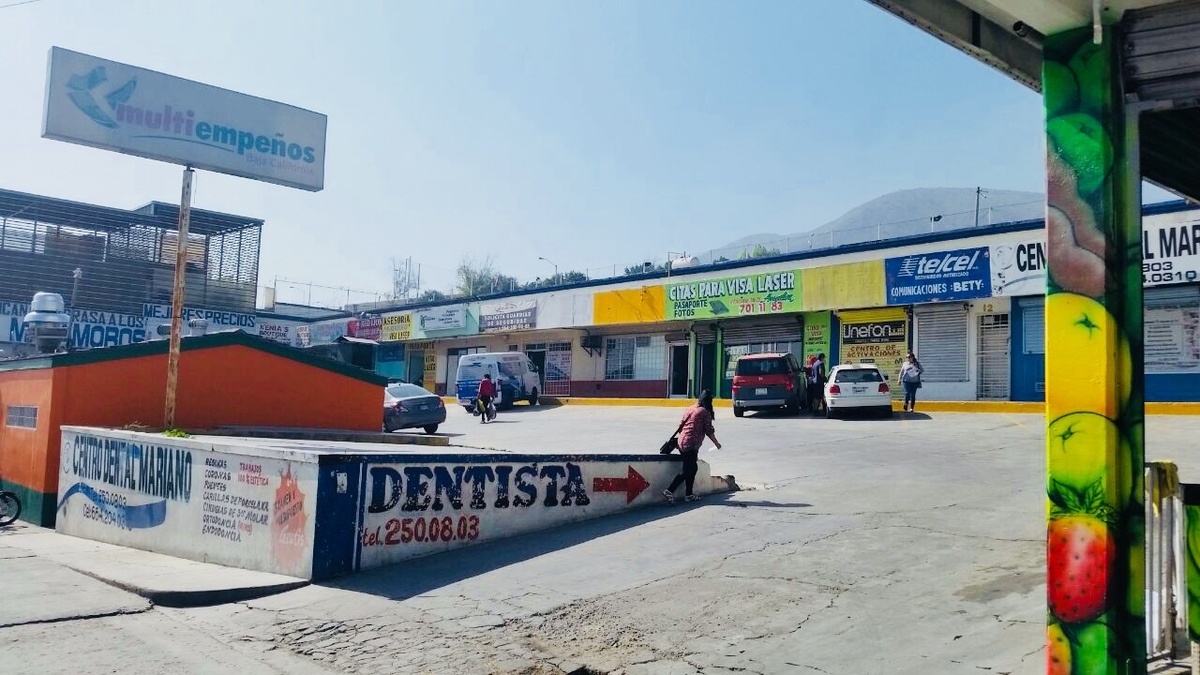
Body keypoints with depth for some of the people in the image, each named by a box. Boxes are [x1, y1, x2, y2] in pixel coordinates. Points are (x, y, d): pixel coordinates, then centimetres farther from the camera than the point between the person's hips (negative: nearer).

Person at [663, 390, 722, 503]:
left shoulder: (690, 409, 14)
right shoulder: (705, 412, -6)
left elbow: (680, 426, 16)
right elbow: (709, 431, -4)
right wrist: (716, 443, 9)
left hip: (682, 442, 8)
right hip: (692, 444, -8)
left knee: (692, 468, 17)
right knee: (688, 470, -2)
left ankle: (689, 495, 21)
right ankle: (670, 491, -7)